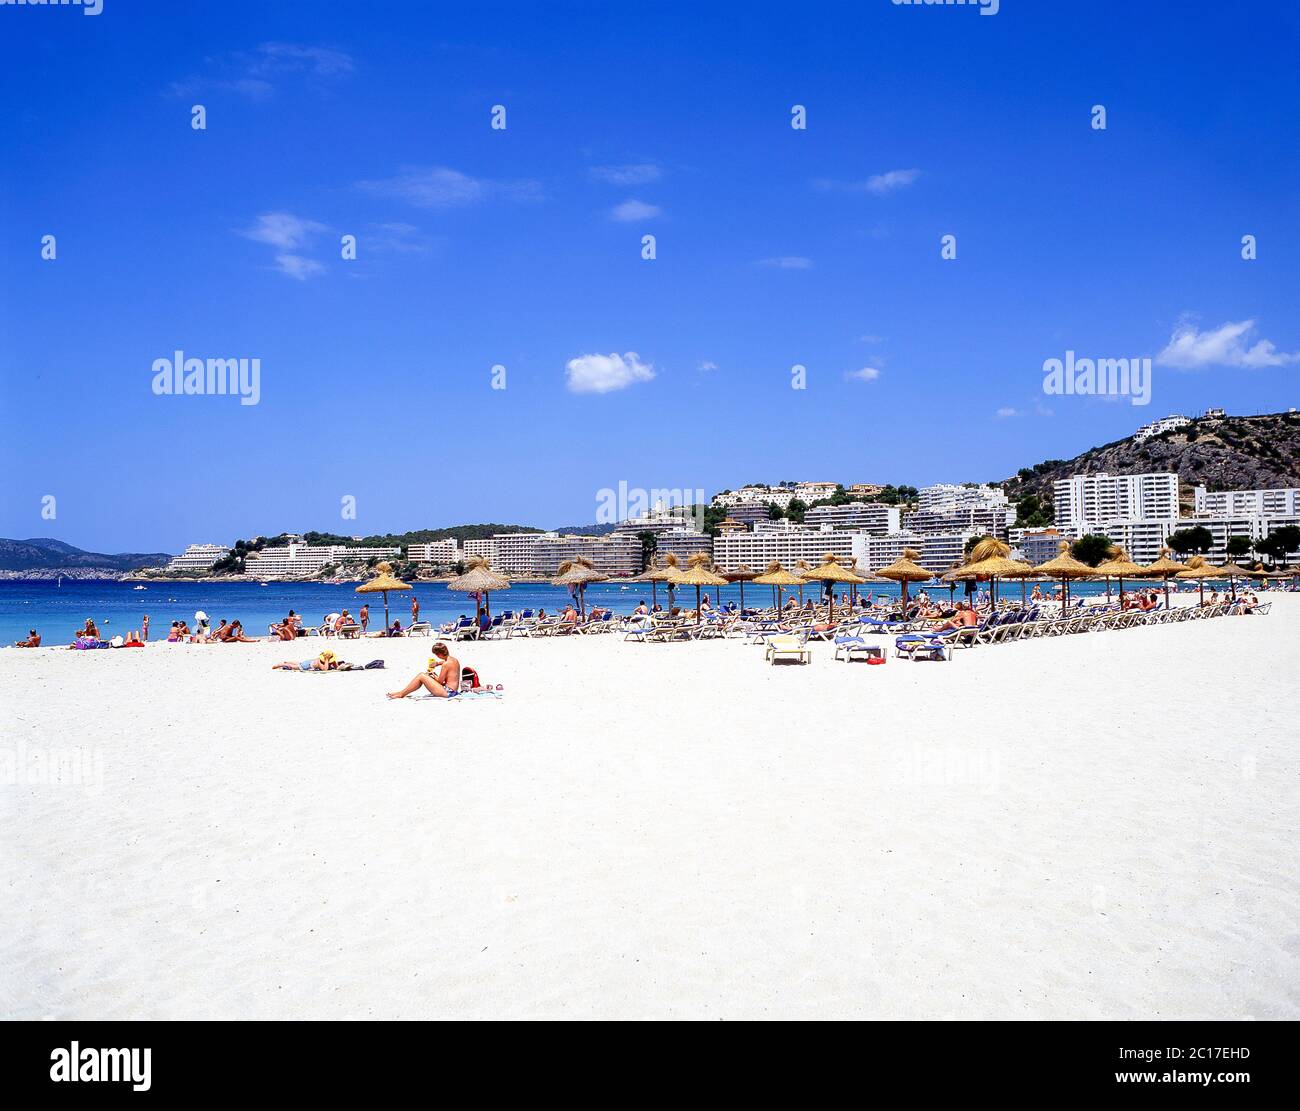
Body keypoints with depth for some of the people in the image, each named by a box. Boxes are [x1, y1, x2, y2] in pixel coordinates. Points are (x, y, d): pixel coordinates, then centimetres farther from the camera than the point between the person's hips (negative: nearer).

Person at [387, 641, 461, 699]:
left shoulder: (446, 664, -18)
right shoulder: (455, 660, 10)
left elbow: (440, 681, -14)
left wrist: (433, 675, 5)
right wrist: (437, 663, 17)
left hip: (447, 692, -10)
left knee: (421, 676, -8)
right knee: (423, 674, 15)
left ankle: (401, 693, 2)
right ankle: (403, 692, 17)